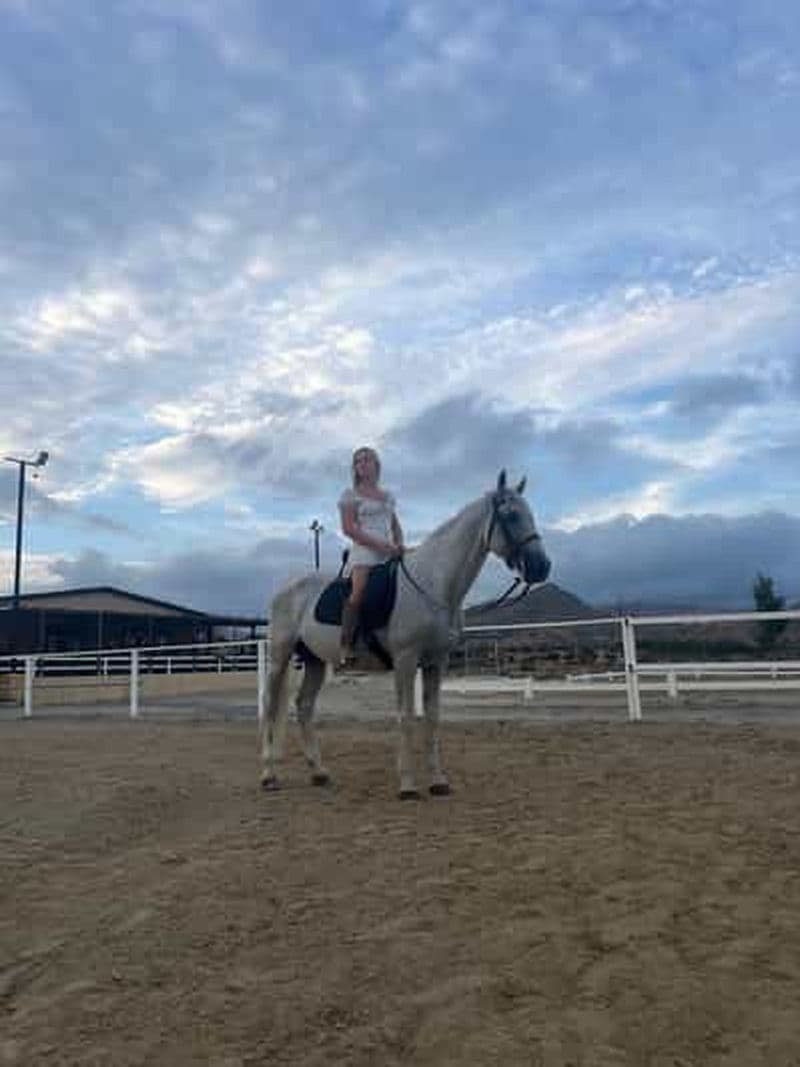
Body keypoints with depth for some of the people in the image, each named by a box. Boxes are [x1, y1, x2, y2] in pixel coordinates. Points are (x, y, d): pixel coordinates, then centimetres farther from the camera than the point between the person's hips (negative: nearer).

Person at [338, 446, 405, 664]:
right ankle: (346, 648, -29)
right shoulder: (350, 495, 8)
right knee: (359, 593, -28)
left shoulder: (388, 496, 24)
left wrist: (400, 544, -1)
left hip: (389, 554, 6)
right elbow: (348, 528, -4)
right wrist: (380, 544, -14)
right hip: (364, 551, -6)